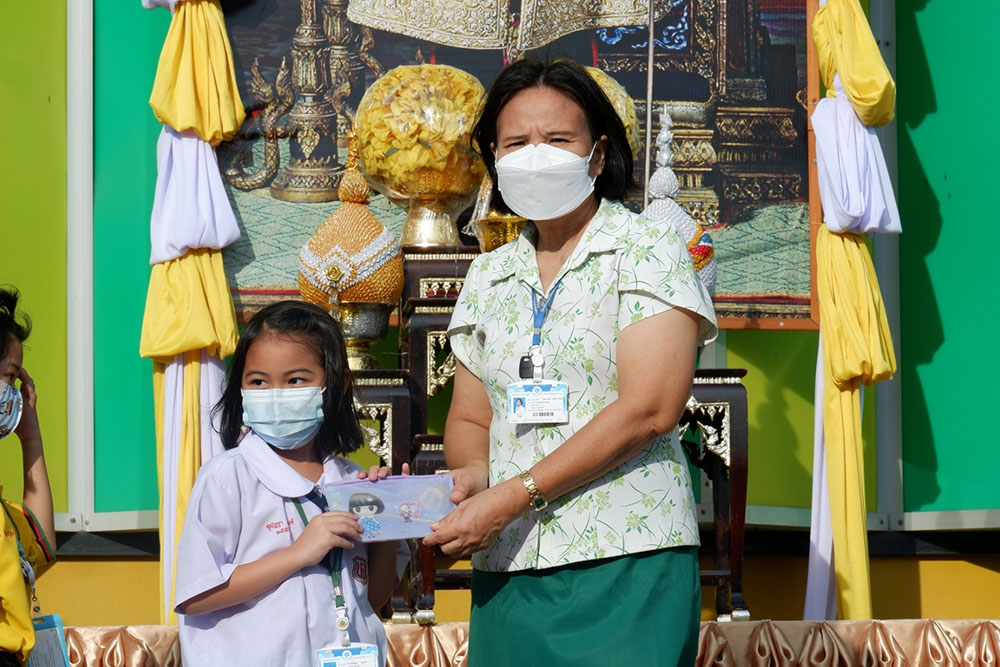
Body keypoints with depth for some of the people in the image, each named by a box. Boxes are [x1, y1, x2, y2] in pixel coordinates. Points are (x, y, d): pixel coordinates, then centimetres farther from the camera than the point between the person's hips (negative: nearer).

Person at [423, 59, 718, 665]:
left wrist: (514, 496, -15)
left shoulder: (648, 250, -2)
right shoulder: (489, 275, 15)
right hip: (506, 569, 5)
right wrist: (475, 473, -7)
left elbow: (648, 410, -13)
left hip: (628, 566, -4)